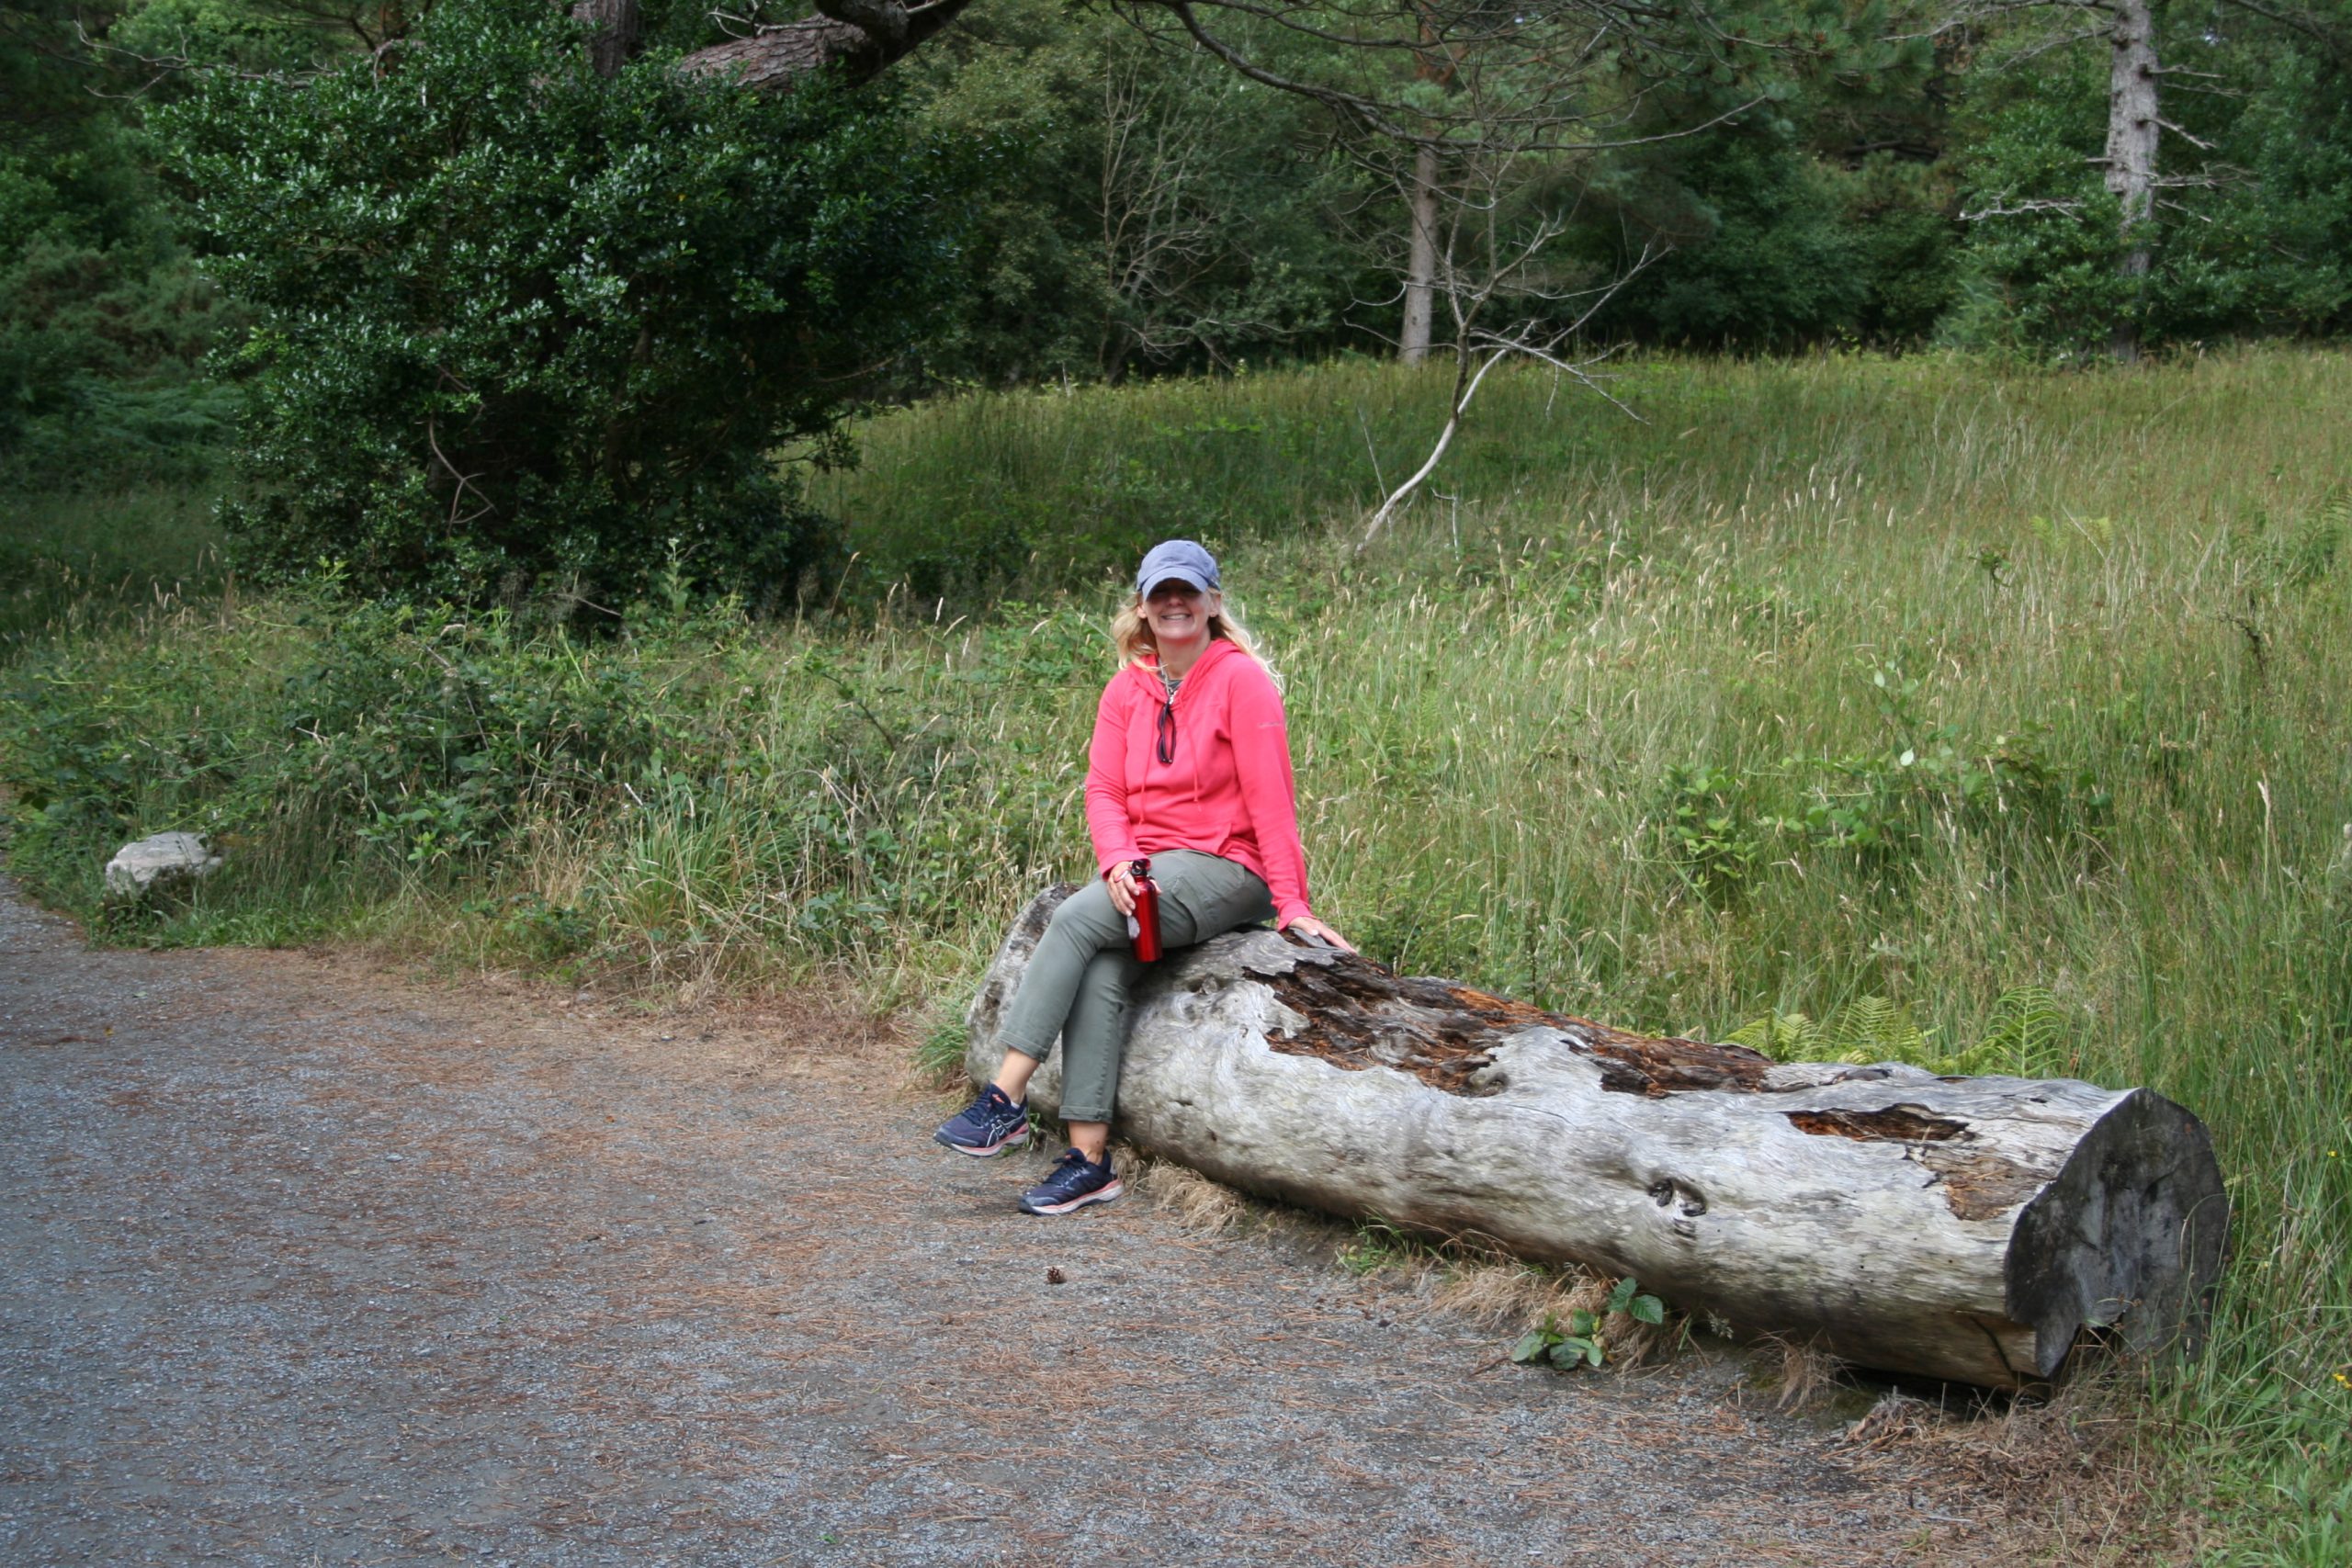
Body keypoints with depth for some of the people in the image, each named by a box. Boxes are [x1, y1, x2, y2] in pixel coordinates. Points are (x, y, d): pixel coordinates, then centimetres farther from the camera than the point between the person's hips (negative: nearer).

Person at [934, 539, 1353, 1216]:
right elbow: (1104, 790, 6)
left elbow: (1269, 795, -11)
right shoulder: (1127, 689, 12)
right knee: (1102, 973, -23)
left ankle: (1006, 1100, -21)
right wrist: (1117, 861, -15)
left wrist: (1292, 902, -16)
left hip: (1224, 869, -5)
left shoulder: (1240, 679, -6)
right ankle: (1089, 1159, -21)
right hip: (1147, 872, 5)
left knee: (1078, 918, -24)